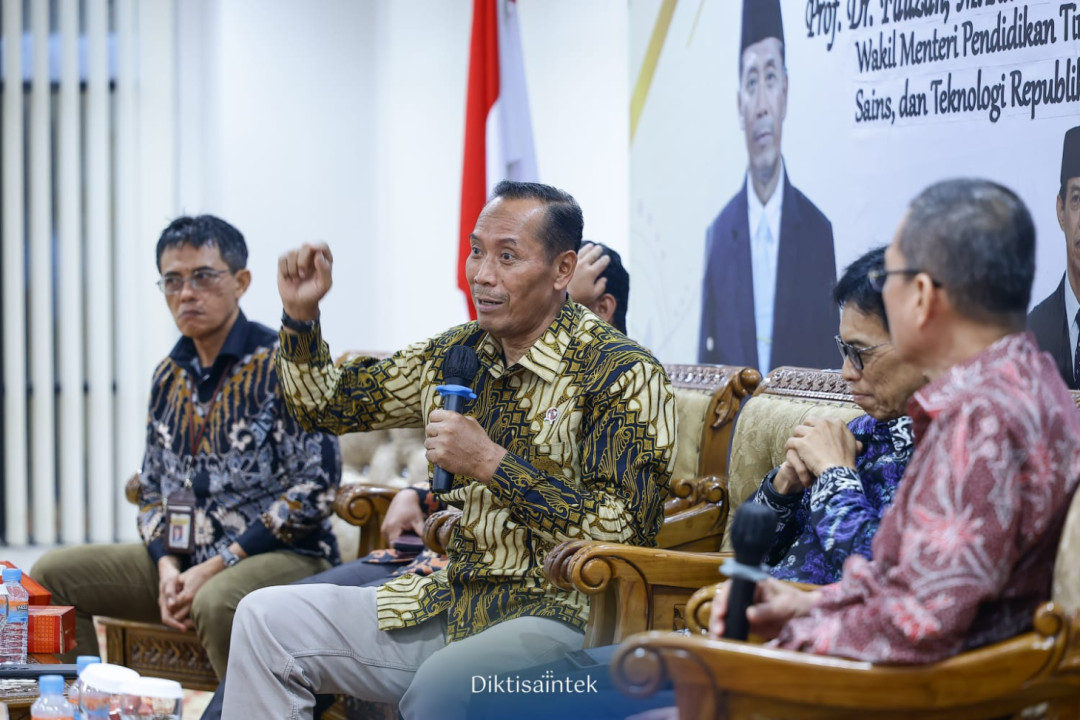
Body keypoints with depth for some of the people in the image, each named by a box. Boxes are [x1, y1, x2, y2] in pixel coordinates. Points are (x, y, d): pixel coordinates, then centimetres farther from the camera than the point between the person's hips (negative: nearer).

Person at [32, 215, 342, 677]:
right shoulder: (169, 377, 12)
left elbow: (314, 489, -15)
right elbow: (153, 487, 17)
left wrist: (215, 567, -17)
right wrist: (168, 567, -3)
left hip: (284, 555, -7)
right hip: (185, 557, 7)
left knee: (215, 601, -38)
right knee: (53, 573, -3)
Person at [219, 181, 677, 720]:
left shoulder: (624, 375, -11)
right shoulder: (455, 355, 11)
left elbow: (622, 533, -21)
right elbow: (327, 406, 22)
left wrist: (491, 463, -22)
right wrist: (300, 314, 5)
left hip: (555, 614, -7)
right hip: (449, 601, 7)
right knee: (266, 618, -4)